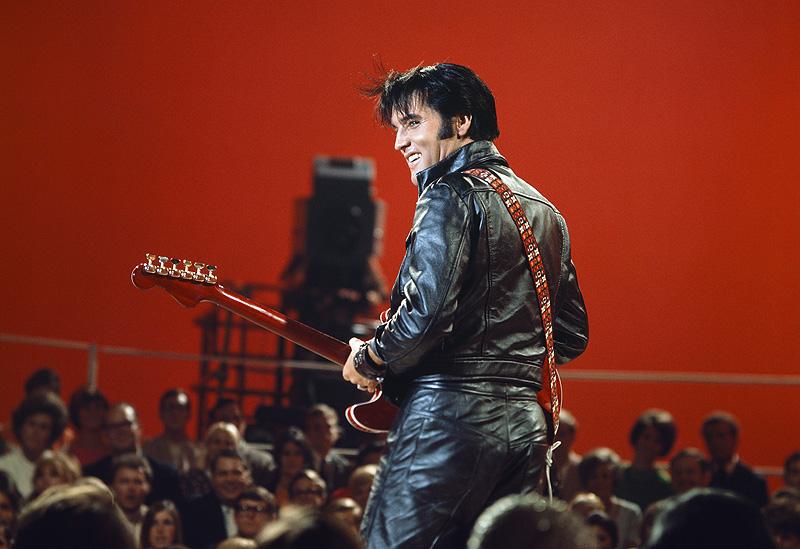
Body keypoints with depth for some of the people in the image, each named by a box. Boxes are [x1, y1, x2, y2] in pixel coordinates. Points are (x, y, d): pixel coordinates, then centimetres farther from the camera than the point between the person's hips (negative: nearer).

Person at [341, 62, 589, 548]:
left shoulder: (452, 195, -7)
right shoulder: (543, 212, 20)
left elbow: (427, 311, -19)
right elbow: (573, 336, 24)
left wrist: (368, 360, -3)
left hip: (452, 416, -9)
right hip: (526, 425, 9)